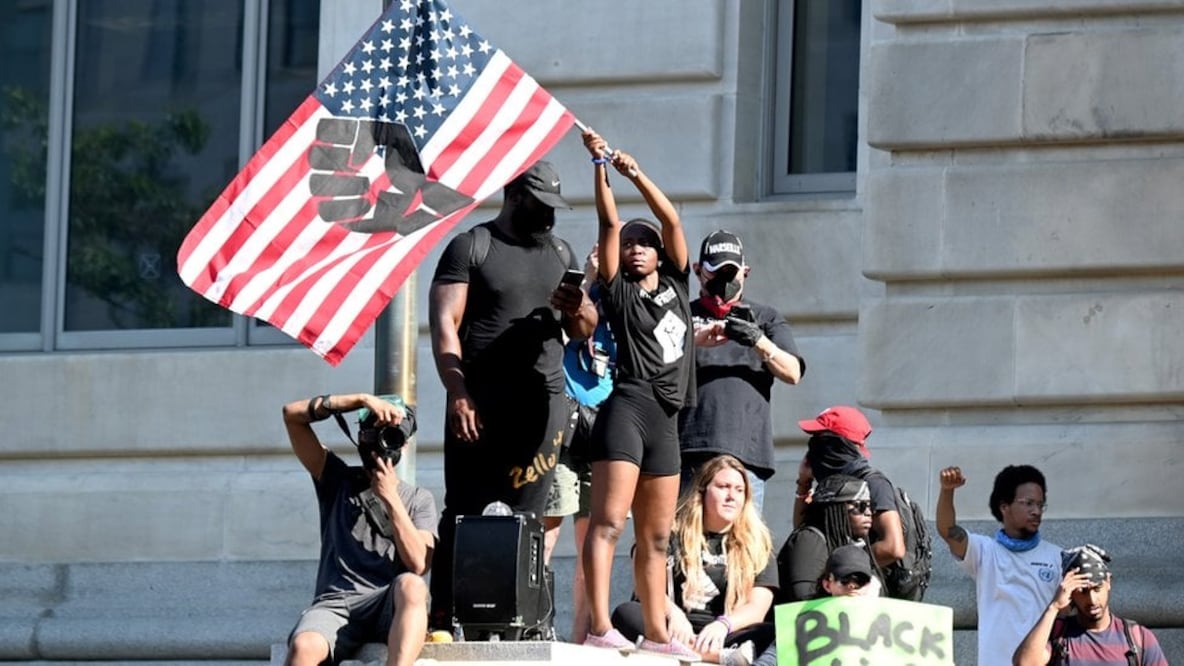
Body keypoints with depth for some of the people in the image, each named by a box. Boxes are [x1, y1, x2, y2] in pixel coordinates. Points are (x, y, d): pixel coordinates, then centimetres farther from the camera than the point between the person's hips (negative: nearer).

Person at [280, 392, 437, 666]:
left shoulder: (418, 500, 18)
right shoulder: (337, 480, 20)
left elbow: (418, 564, -1)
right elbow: (292, 414, 10)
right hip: (334, 603, 0)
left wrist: (390, 498, -2)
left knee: (411, 586, -37)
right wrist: (363, 400, 3)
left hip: (390, 607, 0)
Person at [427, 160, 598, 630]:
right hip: (480, 402, -4)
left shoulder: (560, 252, 20)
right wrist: (458, 393, -16)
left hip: (542, 403, 4)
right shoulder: (472, 247, 3)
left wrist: (577, 312, -4)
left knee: (528, 518, -2)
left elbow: (585, 330, 22)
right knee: (464, 513, -5)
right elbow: (444, 324, -5)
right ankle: (442, 618, -6)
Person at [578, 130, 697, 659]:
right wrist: (601, 166, -2)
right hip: (627, 408, -6)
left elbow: (671, 220, 11)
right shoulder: (619, 291, 7)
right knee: (609, 521, -14)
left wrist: (635, 172, 6)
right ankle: (600, 626, -24)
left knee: (655, 538, 8)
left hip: (666, 418, 6)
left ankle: (656, 633, 11)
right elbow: (609, 223, 1)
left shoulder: (676, 285, 18)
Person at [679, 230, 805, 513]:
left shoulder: (767, 318, 22)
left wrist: (759, 341, -9)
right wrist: (697, 340, -14)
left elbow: (793, 373, 9)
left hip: (747, 450, 1)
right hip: (691, 447, -1)